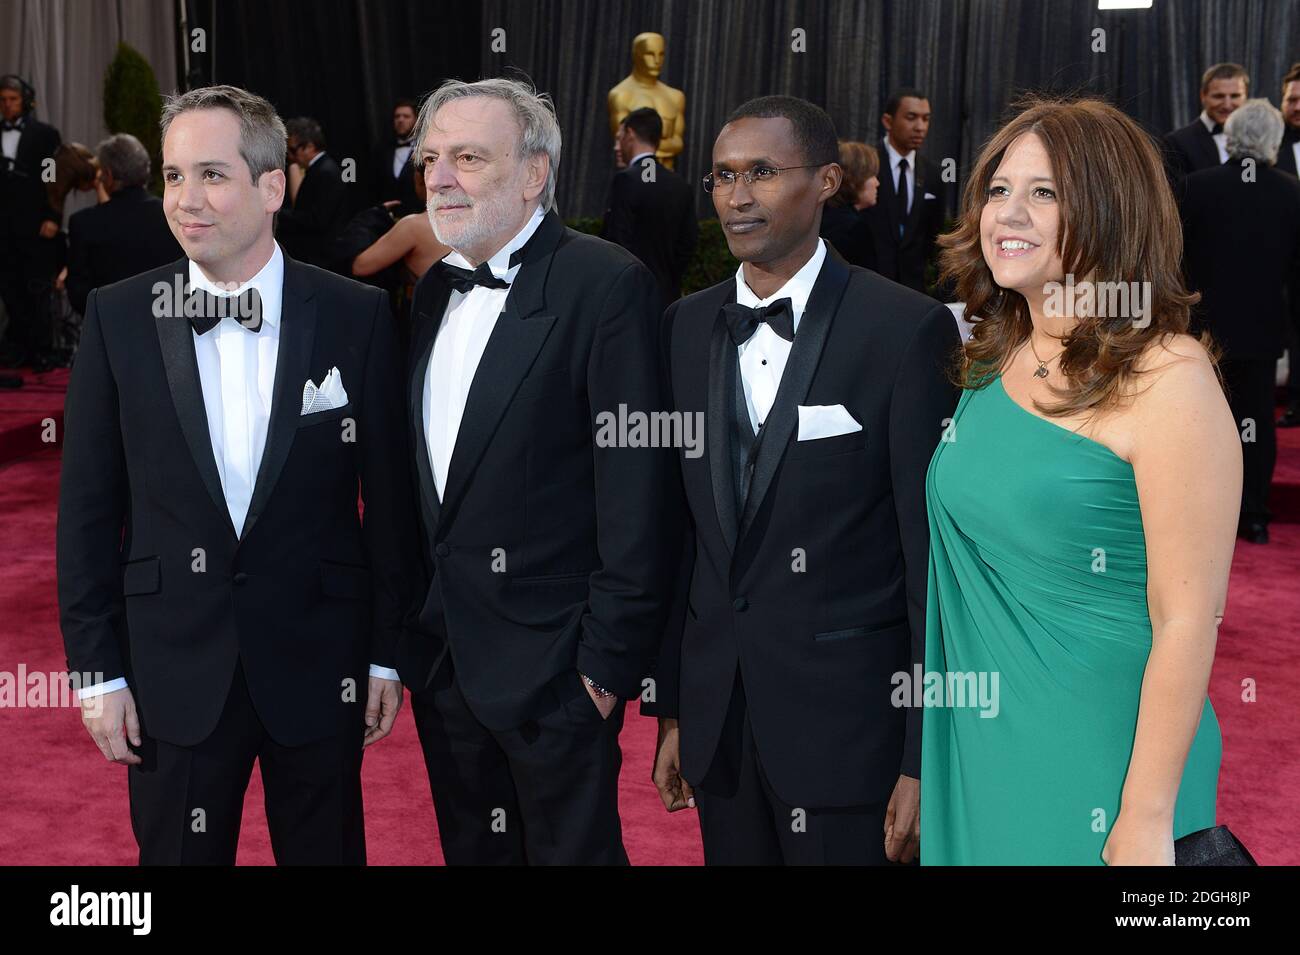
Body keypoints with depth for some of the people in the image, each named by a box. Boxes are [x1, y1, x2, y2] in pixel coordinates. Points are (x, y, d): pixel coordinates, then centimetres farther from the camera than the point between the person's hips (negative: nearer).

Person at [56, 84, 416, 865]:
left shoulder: (356, 315, -6)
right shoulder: (118, 317, -3)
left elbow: (389, 494, 0)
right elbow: (89, 507, 1)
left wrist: (387, 652, 1)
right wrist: (96, 669, 0)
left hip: (319, 667, 0)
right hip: (174, 671, 1)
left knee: (327, 850, 14)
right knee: (179, 852, 13)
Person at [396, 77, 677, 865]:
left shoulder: (607, 284, -14)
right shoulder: (435, 291, 10)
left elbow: (636, 494, -17)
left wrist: (611, 661, -17)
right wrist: (412, 629, 13)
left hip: (550, 670, -7)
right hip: (443, 655, 7)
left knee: (572, 845, 7)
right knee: (470, 850, 19)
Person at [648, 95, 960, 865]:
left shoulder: (906, 329, -10)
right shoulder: (689, 326, 6)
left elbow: (935, 550, -10)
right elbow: (684, 526, 9)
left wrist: (925, 759, -11)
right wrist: (673, 709, 9)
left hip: (848, 720, -4)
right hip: (719, 712, 5)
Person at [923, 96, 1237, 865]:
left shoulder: (1168, 380, -17)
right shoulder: (994, 360, 3)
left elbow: (1187, 621, -18)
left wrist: (1147, 818, -17)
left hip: (1097, 759, -6)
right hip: (980, 740, 6)